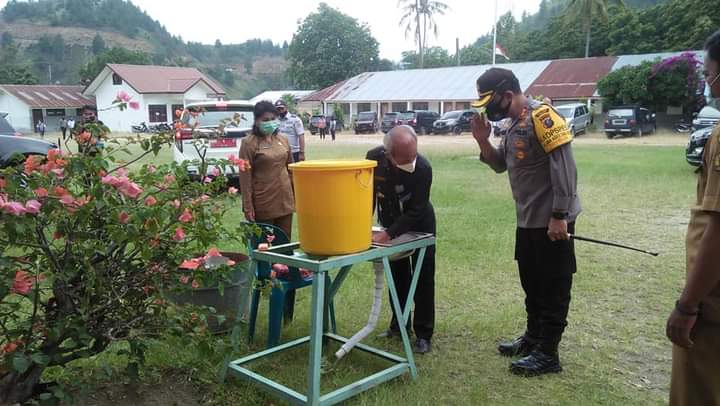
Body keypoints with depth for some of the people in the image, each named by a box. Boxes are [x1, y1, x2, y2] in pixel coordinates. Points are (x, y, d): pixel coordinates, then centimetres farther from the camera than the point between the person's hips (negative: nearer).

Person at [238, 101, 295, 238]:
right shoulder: (249, 143, -8)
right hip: (263, 203, -5)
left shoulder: (283, 139, 8)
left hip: (285, 199, 5)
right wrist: (248, 207, -12)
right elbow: (245, 177, -9)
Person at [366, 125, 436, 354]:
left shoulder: (423, 168, -33)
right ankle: (399, 323, 29)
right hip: (392, 224, 4)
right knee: (397, 275, 14)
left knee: (423, 279, -2)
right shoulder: (374, 158, -22)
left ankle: (423, 335, 7)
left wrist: (388, 235, -38)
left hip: (420, 226, -3)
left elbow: (415, 212, -31)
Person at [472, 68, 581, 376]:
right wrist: (483, 141, 2)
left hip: (551, 221, -9)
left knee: (552, 288, 2)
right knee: (532, 284, 20)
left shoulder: (541, 116, -18)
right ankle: (533, 337, 35)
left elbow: (564, 168, -22)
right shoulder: (513, 124, 11)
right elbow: (501, 165, 18)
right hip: (528, 220, 9)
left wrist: (559, 216, -23)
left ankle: (548, 354, 12)